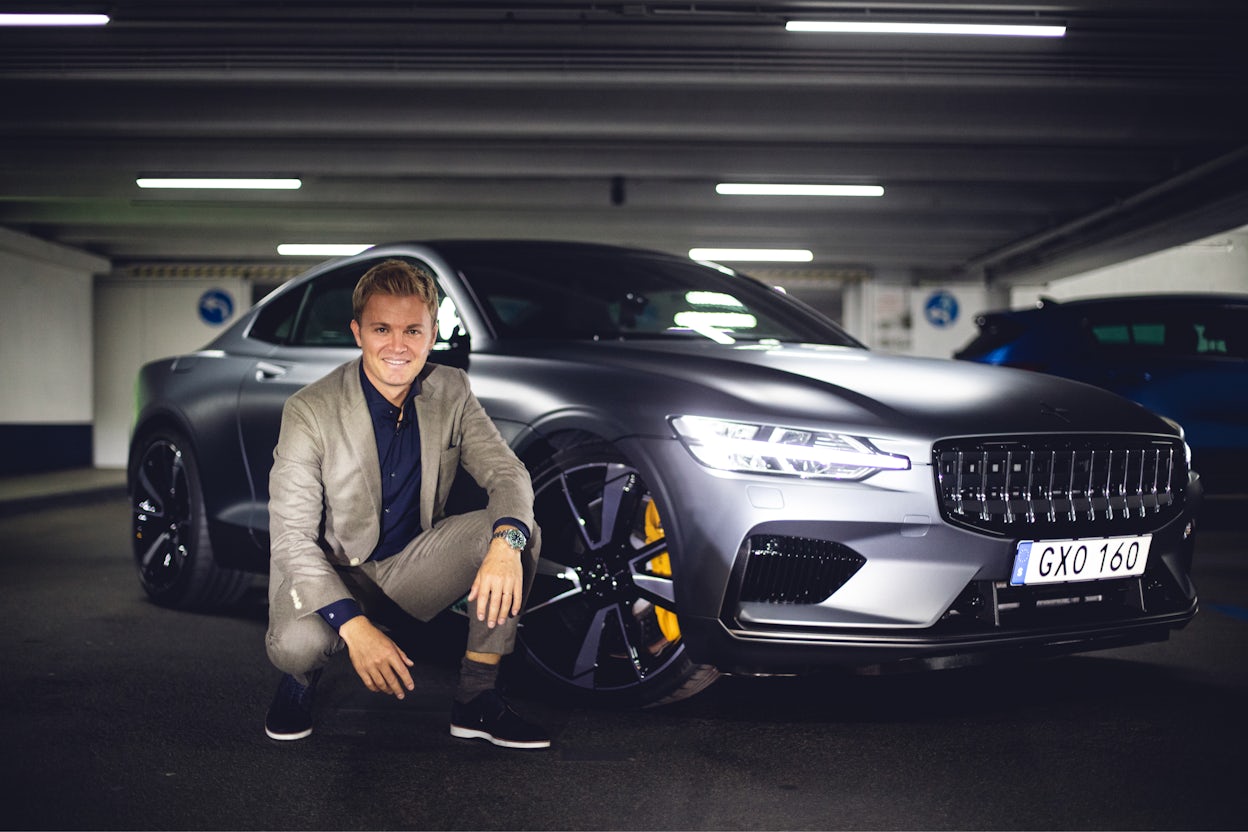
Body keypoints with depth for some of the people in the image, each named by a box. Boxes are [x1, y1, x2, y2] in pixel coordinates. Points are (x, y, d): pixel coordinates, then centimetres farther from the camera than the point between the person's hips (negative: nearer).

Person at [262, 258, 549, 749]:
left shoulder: (451, 392, -7)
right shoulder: (310, 412, -20)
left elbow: (508, 474, -10)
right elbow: (292, 537, -22)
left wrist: (506, 545, -35)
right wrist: (353, 625, -36)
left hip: (412, 561, 4)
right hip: (330, 570, -4)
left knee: (520, 532, -20)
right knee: (298, 643, -36)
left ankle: (477, 699, -11)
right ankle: (300, 679, 5)